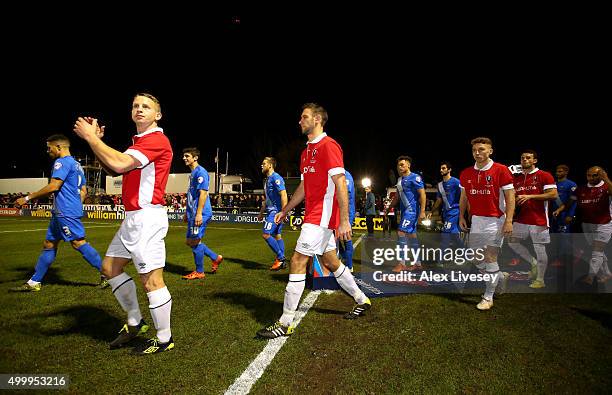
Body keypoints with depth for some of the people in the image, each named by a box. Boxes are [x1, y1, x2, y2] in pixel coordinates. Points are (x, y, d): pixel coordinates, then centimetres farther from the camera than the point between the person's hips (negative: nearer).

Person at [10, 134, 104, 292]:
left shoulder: (62, 162, -9)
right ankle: (34, 282, 20)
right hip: (60, 213, 10)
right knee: (48, 245, 13)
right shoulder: (76, 164, 20)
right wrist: (77, 206, 23)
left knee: (79, 243, -11)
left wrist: (28, 198, -11)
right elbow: (83, 191, 22)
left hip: (66, 213, -10)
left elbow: (53, 186, -18)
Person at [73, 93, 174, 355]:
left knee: (151, 281, -6)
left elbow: (120, 164, -24)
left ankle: (164, 338, 10)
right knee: (110, 267, 18)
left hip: (147, 218, -10)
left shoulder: (157, 139, -13)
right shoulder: (138, 141, 19)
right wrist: (96, 141, 7)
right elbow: (113, 169, 19)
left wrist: (91, 137, -13)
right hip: (132, 217, 10)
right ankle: (135, 322, 31)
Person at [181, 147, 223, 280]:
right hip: (192, 213, 10)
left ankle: (199, 272, 10)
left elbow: (203, 194, -19)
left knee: (194, 241, -3)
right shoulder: (192, 173, 18)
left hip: (200, 214, -10)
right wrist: (187, 212, 24)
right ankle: (216, 258, 23)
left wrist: (199, 214, -23)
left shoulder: (200, 172, -12)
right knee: (190, 241, 13)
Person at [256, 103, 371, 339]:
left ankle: (285, 324, -1)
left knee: (297, 262, -10)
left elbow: (340, 184, -18)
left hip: (321, 217, -10)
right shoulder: (307, 151, 17)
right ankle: (362, 301, 36)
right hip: (314, 215, 10)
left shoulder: (328, 146, -12)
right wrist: (285, 210, 23)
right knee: (330, 262, 18)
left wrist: (344, 221, -23)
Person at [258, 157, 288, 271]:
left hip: (276, 211, -10)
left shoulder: (276, 178, -13)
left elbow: (283, 195, -21)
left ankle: (280, 258, -5)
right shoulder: (267, 179, 18)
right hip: (271, 211, 10)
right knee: (277, 235, 10)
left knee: (266, 234, -14)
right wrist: (261, 212, 26)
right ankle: (281, 261, 15)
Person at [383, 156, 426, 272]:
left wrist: (422, 211, -19)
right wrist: (389, 208, 23)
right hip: (404, 210, 9)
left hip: (412, 209, -9)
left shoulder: (415, 178, -9)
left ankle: (402, 263, -9)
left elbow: (422, 194, -13)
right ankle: (417, 263, 19)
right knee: (411, 234, 11)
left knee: (401, 232, -14)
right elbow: (397, 196, 25)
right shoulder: (400, 179, 16)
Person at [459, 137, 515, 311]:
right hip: (476, 220, 6)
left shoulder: (501, 170, -9)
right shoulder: (466, 174, 6)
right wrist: (461, 216, 9)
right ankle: (501, 276, 38)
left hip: (495, 220, -6)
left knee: (490, 259, -3)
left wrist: (508, 221, -15)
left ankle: (488, 297, 10)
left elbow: (510, 197, -9)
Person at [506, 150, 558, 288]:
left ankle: (540, 280, 13)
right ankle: (534, 263, 24)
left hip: (538, 220, -6)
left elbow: (553, 194, -14)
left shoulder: (544, 176, -5)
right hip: (521, 219, 6)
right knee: (512, 241, 7)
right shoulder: (517, 179, 14)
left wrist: (530, 196, -19)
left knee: (540, 249, 0)